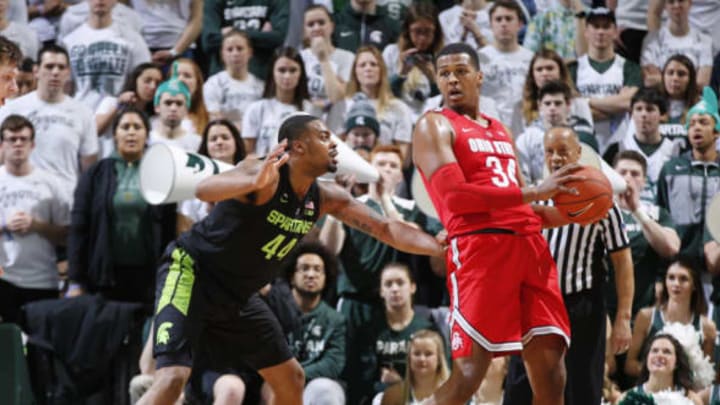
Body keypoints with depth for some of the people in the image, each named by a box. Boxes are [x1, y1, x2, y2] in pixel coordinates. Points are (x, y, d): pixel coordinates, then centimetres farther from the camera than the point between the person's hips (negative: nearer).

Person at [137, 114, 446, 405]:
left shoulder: (326, 198, -3)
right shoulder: (265, 173, -25)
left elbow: (385, 228, 4)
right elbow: (203, 190, -43)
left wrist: (440, 248, -9)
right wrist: (255, 182, -63)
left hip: (237, 294, 9)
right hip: (191, 272, -9)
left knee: (291, 379, 13)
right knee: (173, 377, -25)